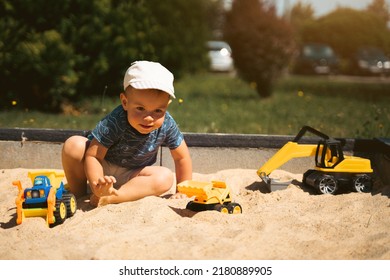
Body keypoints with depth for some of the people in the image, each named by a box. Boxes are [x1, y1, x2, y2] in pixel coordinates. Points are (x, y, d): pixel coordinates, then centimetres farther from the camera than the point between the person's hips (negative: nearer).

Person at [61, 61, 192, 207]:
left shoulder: (167, 125, -22)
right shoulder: (115, 122, -33)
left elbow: (182, 157, -8)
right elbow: (93, 156, -30)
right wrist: (96, 184, -46)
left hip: (130, 176, 3)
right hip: (103, 170, -2)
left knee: (166, 178, -26)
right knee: (74, 145, -29)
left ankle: (111, 198, -33)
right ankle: (78, 194, -12)